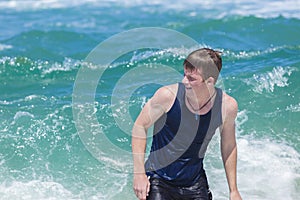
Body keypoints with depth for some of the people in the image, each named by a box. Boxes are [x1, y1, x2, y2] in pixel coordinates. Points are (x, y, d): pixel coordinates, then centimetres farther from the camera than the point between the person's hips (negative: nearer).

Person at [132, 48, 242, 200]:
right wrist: (139, 173, -10)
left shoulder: (227, 106, -11)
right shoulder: (168, 95, -19)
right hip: (159, 180, -2)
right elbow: (140, 126, -6)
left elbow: (228, 146, 6)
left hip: (195, 183, 3)